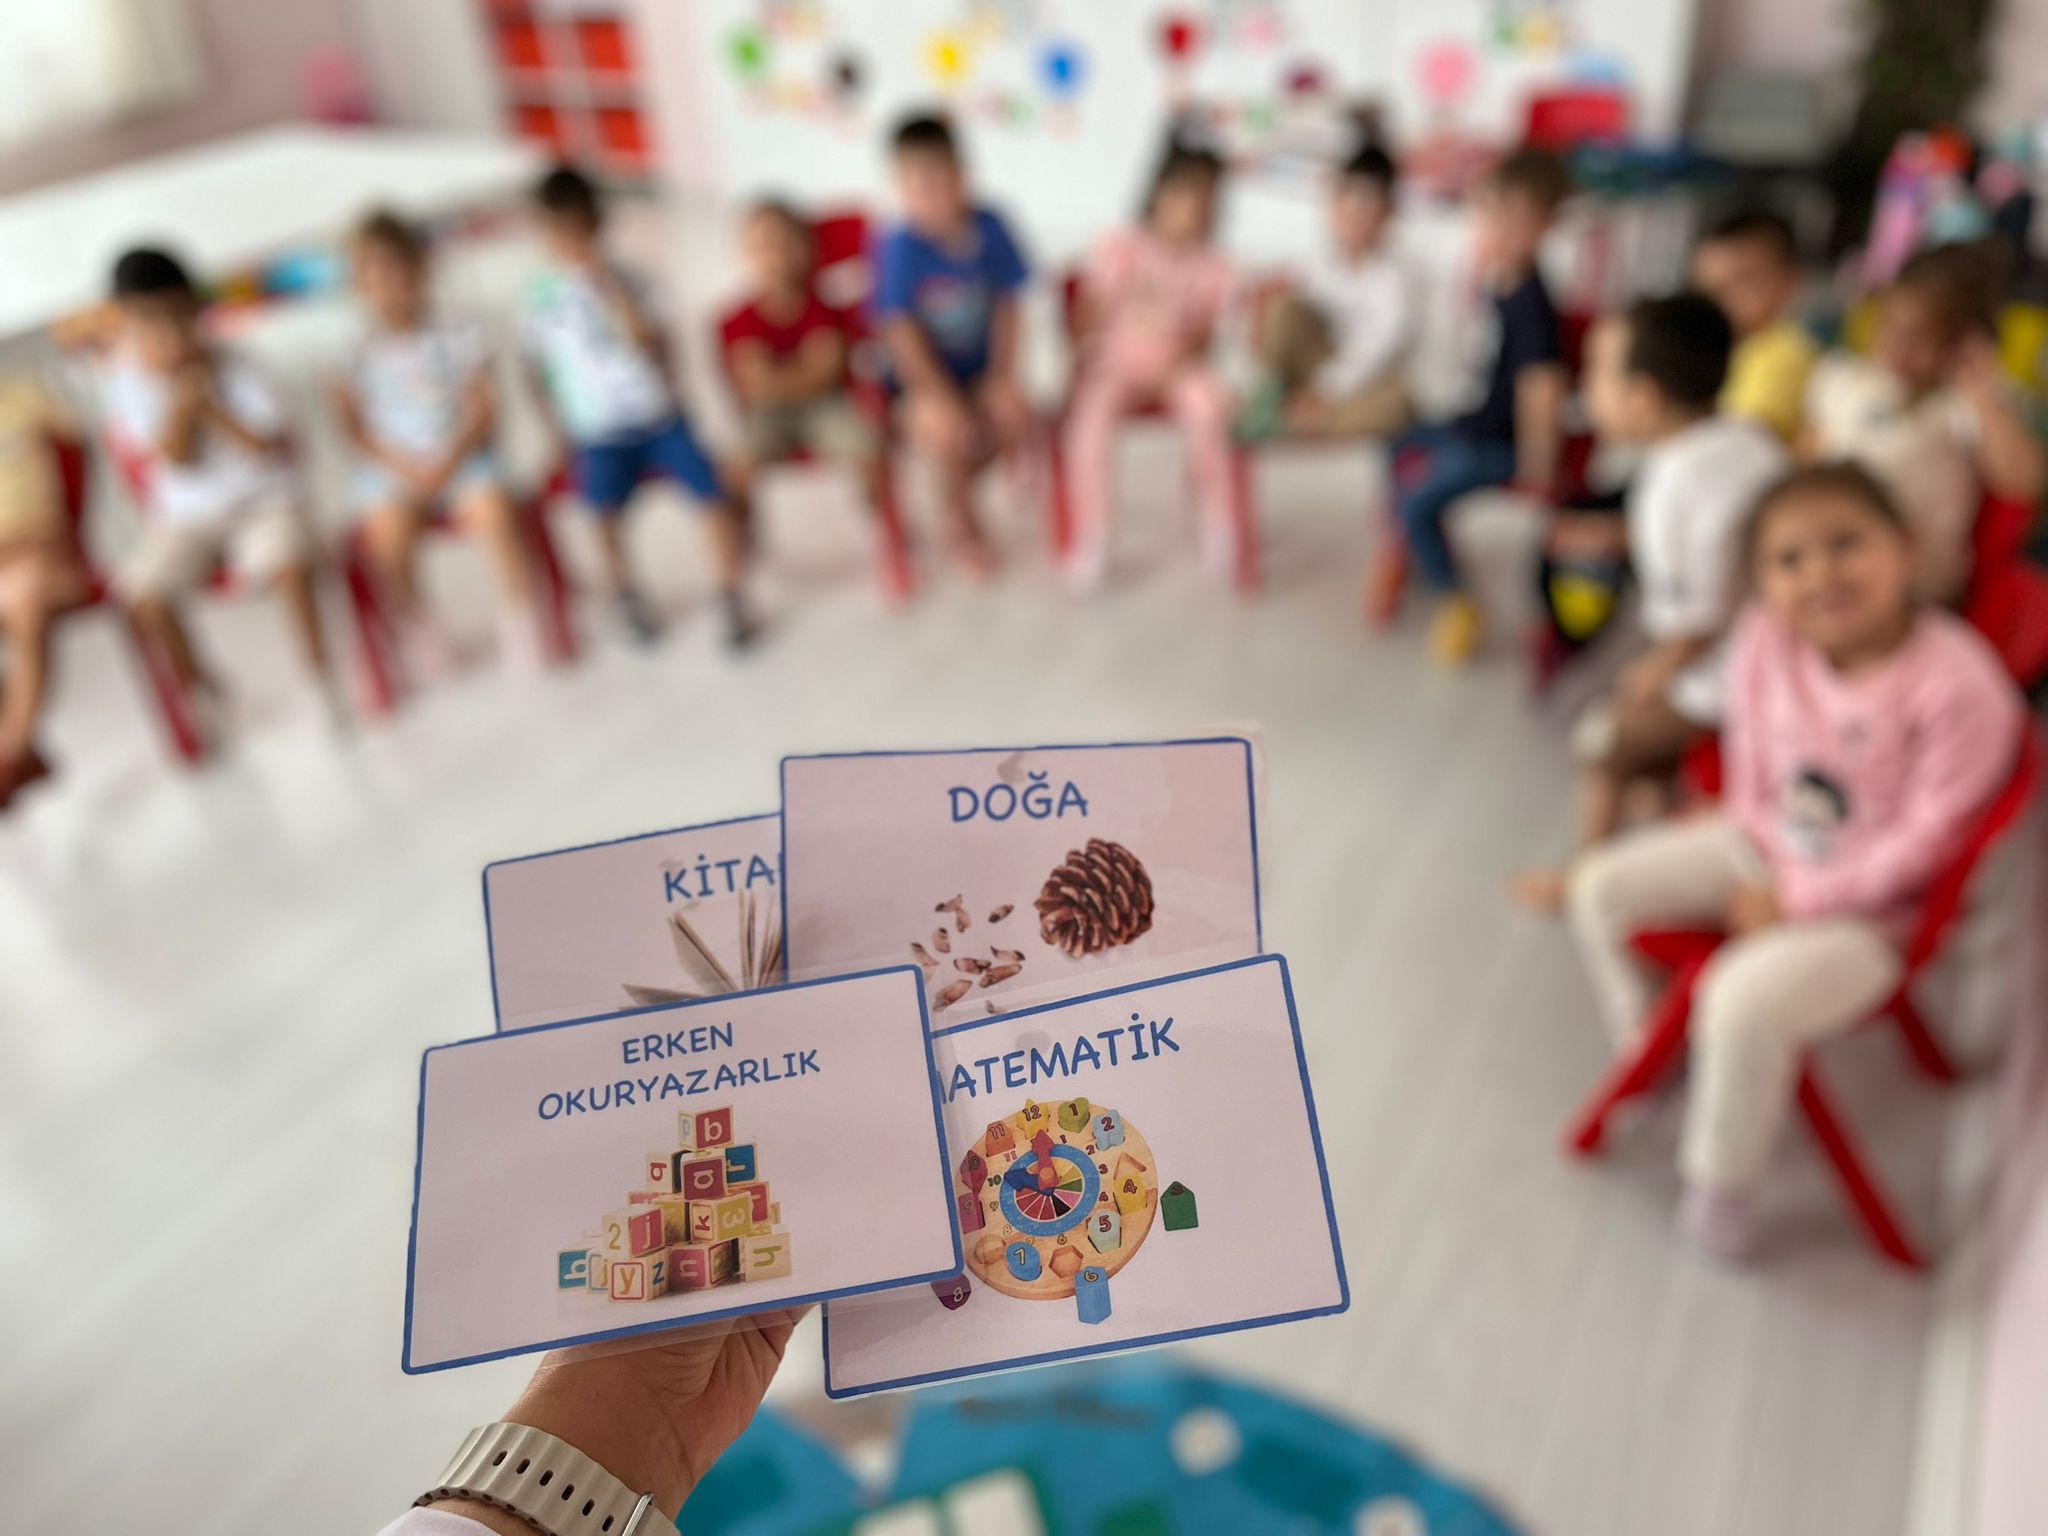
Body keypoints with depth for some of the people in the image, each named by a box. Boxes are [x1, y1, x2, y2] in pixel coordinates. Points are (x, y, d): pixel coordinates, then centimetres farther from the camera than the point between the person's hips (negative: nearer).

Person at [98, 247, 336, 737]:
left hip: (263, 500, -2)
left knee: (288, 563, -33)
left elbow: (276, 448, -13)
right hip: (184, 517, 2)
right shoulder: (124, 381, -6)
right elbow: (179, 459, -12)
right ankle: (197, 686, 4)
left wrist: (212, 411, -20)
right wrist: (181, 399, -25)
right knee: (142, 590, -21)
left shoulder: (234, 371, -9)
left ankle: (321, 670, -11)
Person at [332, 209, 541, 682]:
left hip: (460, 458, 0)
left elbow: (483, 412, -3)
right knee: (387, 532, -29)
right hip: (390, 467, 0)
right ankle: (415, 623, -3)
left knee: (496, 512, -30)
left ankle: (518, 615, -8)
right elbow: (355, 430, 0)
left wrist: (448, 463, -17)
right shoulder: (355, 353, 1)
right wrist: (404, 467, -16)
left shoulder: (459, 335, 1)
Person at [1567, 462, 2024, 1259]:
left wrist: (1796, 899, -18)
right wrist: (1751, 829, -2)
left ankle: (1721, 1183, -1)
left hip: (1867, 903, -6)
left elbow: (1925, 839, -22)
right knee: (1601, 887, 1)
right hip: (1763, 847, 6)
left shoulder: (1957, 685, -29)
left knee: (1745, 997, -28)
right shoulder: (1765, 640, -14)